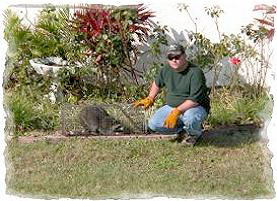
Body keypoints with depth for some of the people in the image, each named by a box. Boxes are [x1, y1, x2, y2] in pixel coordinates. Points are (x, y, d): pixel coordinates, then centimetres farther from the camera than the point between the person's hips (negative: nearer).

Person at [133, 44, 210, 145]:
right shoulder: (166, 70, 0)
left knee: (190, 119, -40)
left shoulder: (195, 72, -21)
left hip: (194, 107, -6)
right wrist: (149, 99, 17)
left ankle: (195, 133, -1)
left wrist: (177, 111, -31)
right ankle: (182, 130, 10)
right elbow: (157, 83, 24)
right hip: (171, 106, 6)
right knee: (153, 124, -13)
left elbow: (195, 100, -26)